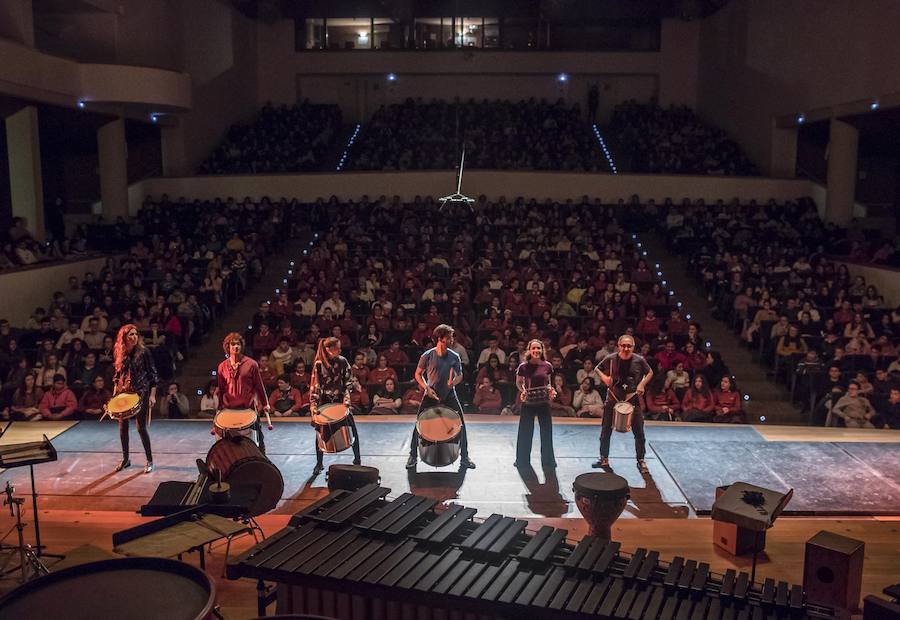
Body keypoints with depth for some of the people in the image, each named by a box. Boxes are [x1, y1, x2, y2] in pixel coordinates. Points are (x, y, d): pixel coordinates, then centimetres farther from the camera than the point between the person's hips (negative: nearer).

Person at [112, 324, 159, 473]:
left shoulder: (143, 352, -7)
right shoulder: (120, 353, 5)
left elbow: (153, 374, -6)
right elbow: (117, 376, 15)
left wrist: (152, 395, -11)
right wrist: (114, 394, 9)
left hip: (141, 393, -4)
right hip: (123, 393, 5)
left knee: (142, 427, -4)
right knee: (122, 426, 8)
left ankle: (150, 460, 8)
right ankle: (125, 459, 24)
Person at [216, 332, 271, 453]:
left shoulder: (251, 364, -4)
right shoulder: (222, 367, 3)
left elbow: (259, 385, 2)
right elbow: (221, 389, 11)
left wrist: (265, 403, 5)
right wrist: (220, 408, 14)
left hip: (249, 407, -2)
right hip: (229, 409, 2)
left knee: (257, 434, 7)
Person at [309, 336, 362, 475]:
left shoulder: (342, 361, -6)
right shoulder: (319, 364, -10)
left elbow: (348, 381, -1)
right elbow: (315, 385, -10)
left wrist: (347, 396, -15)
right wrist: (313, 405, -18)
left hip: (341, 400, 1)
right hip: (324, 401, -1)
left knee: (352, 429, -2)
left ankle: (357, 459, 14)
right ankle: (319, 463, 17)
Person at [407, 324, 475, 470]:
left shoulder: (454, 357, -5)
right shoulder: (427, 356, -11)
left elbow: (460, 375, 5)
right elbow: (418, 374, 0)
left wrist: (453, 382, -16)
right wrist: (427, 388, -13)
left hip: (449, 395, 2)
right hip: (431, 396, -1)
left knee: (461, 424, -4)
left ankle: (464, 457, 11)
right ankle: (413, 456, 17)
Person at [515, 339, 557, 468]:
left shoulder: (547, 366, 0)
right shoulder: (523, 367, -7)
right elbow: (518, 383, 5)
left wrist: (551, 390, -7)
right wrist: (522, 390, -14)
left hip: (544, 402, 2)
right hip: (528, 403, -2)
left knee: (546, 431, 8)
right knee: (525, 432, 5)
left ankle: (548, 460, 26)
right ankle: (522, 460, 23)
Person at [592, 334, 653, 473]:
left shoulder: (639, 360, -9)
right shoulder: (610, 359, -9)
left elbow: (650, 373, 8)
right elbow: (597, 369, 7)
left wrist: (642, 384, -8)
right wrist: (604, 377, -12)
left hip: (633, 400, 0)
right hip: (613, 399, 0)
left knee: (639, 433, 3)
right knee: (606, 431, 6)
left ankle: (641, 461, 20)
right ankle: (604, 459, 22)